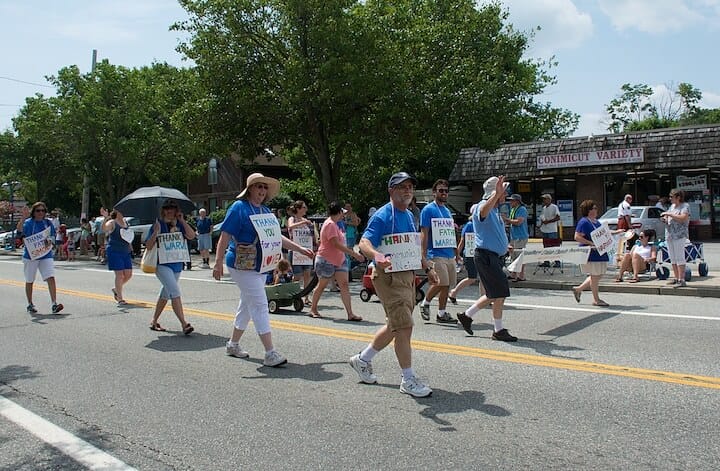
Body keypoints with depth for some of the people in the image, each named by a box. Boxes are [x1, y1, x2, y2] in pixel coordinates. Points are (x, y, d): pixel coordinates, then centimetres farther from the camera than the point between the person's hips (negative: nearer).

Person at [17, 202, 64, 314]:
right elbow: (20, 229, -25)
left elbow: (52, 236, 15)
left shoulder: (48, 223, 7)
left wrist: (50, 241, -7)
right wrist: (24, 217, -39)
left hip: (46, 255, 2)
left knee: (51, 278, -13)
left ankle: (54, 304, -17)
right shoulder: (28, 222, -5)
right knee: (29, 281, 10)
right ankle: (30, 305, 25)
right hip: (30, 255, -2)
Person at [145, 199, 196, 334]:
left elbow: (191, 236, -10)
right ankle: (184, 324, -20)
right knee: (175, 292, -17)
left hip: (177, 265, 5)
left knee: (165, 294, 16)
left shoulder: (179, 224, 7)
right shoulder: (158, 224, -2)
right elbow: (148, 246, -5)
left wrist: (182, 221, -11)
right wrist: (156, 232, -19)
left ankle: (154, 322, 31)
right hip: (162, 265, -5)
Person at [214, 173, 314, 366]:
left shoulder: (265, 211, 13)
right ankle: (270, 354, -9)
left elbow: (276, 236, 20)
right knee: (260, 305, -11)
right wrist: (218, 263, -21)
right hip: (243, 266, -8)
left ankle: (233, 344, 32)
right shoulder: (239, 208, -11)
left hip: (260, 267, 9)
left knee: (247, 305, 16)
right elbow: (225, 237, -15)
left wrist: (300, 249, 18)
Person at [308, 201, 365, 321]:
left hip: (339, 260, 8)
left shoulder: (333, 224, 12)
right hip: (326, 261, -8)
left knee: (344, 285, -3)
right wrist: (354, 254, -29)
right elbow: (337, 244, -28)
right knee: (322, 285, 7)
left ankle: (350, 314, -7)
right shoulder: (330, 224, -19)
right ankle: (313, 309, 26)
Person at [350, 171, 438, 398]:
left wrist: (428, 267, 23)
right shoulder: (382, 216, -12)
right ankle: (408, 380, 4)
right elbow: (364, 242, -24)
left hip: (408, 276, 9)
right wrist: (377, 255, -43)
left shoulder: (409, 216, 15)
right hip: (389, 277, -9)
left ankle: (362, 360, 34)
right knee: (404, 327, -9)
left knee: (395, 326, 17)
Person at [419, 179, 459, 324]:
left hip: (450, 254, 7)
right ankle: (425, 303, 10)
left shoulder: (447, 211, 19)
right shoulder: (428, 209, -4)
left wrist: (456, 253, 18)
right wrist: (423, 255, -14)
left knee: (446, 284, 6)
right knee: (440, 283, -13)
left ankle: (442, 313, 14)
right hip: (436, 254, -7)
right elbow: (424, 233, -9)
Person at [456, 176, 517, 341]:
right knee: (500, 293, -6)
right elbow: (484, 211, -42)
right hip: (486, 256, -10)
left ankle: (466, 315, 26)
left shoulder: (495, 210, 18)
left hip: (495, 257, 10)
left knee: (494, 295, 14)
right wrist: (497, 194, -55)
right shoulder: (482, 207, -14)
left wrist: (505, 248, 27)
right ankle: (498, 331, 6)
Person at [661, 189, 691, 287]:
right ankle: (676, 278, 16)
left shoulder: (685, 206, -6)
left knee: (679, 258, -9)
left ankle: (682, 280, -8)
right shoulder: (672, 206, 18)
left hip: (679, 236, -8)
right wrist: (665, 219, 5)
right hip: (669, 235, 8)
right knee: (673, 258, 10)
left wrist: (669, 214, -18)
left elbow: (683, 218, -21)